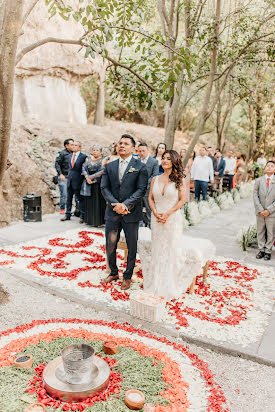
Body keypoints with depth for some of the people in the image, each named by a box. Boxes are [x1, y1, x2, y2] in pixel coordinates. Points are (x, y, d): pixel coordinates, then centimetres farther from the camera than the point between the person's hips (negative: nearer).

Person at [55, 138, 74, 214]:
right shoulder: (62, 153, -5)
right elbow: (57, 164, -8)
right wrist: (60, 174, -16)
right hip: (63, 177, -5)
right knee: (64, 194, -4)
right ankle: (62, 209, 8)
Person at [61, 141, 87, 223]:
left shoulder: (83, 157, -8)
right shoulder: (70, 156, 12)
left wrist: (82, 178, -9)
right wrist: (69, 175, 15)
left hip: (78, 180, -6)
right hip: (69, 179, 6)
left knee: (80, 199, 1)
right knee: (69, 198, 13)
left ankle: (82, 216, 9)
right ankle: (67, 215, 23)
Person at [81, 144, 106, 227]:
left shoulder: (102, 160, 1)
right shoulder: (88, 159, 14)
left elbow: (102, 171, -10)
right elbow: (84, 168, 5)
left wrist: (91, 177, -14)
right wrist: (87, 177, -12)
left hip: (98, 183, -4)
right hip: (88, 184, 4)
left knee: (98, 201, -4)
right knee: (89, 201, 4)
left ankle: (99, 221, 1)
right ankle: (90, 220, 11)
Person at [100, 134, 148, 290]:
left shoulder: (140, 166, -2)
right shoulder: (110, 166, 9)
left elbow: (141, 190, -9)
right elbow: (104, 188, 3)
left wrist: (125, 204, -18)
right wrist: (115, 204, -13)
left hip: (132, 213, -3)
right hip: (112, 213, 3)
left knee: (132, 247, 9)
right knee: (110, 245, 11)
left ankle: (128, 276, 28)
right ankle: (113, 272, 34)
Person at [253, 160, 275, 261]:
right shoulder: (258, 180, 3)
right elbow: (255, 196, -1)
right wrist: (260, 210, -10)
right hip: (260, 212, 2)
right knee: (260, 231, 12)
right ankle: (261, 250, 26)